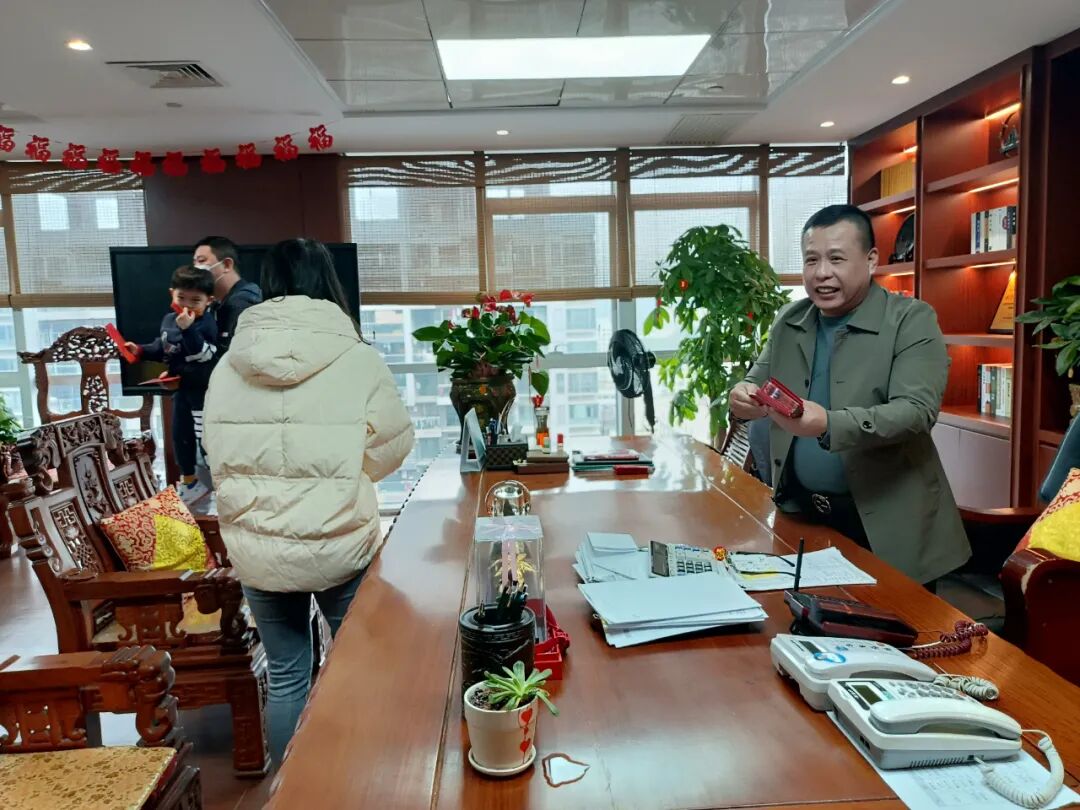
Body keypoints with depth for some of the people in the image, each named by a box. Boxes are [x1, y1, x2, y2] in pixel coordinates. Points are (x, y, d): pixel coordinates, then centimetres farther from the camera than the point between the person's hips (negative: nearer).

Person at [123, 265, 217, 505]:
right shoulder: (168, 319, 4)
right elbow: (162, 349, 18)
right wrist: (140, 351, 5)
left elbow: (202, 354, -35)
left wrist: (188, 328, -41)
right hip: (182, 387, 9)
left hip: (203, 390, -9)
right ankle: (189, 482, 37)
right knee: (180, 435, 19)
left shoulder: (206, 324, -22)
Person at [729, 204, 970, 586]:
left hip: (888, 524, -4)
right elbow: (757, 382, 8)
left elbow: (917, 410, -20)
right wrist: (744, 396, -18)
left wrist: (829, 425, -37)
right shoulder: (787, 321, 5)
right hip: (802, 515, 4)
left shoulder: (912, 320, -10)